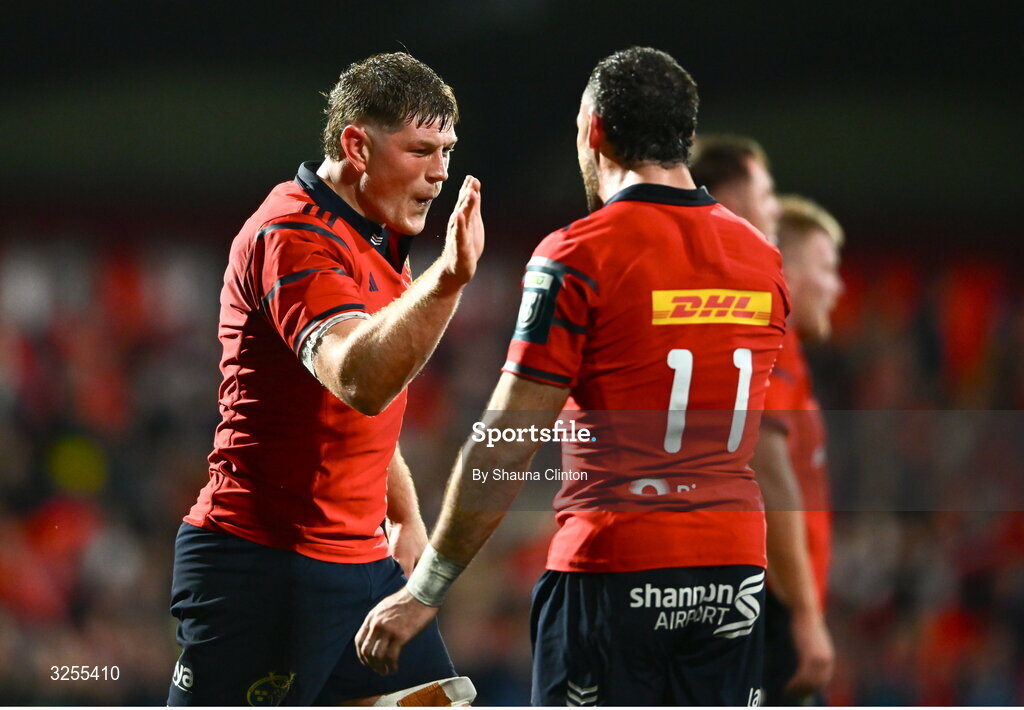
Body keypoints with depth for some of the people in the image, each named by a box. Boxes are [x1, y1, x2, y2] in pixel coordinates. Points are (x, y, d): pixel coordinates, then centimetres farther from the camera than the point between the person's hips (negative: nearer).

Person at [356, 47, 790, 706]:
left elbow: (504, 448, -11)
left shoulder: (578, 256, -9)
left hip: (614, 575, -5)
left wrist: (423, 593, -5)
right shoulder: (763, 258, 9)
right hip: (735, 573, 5)